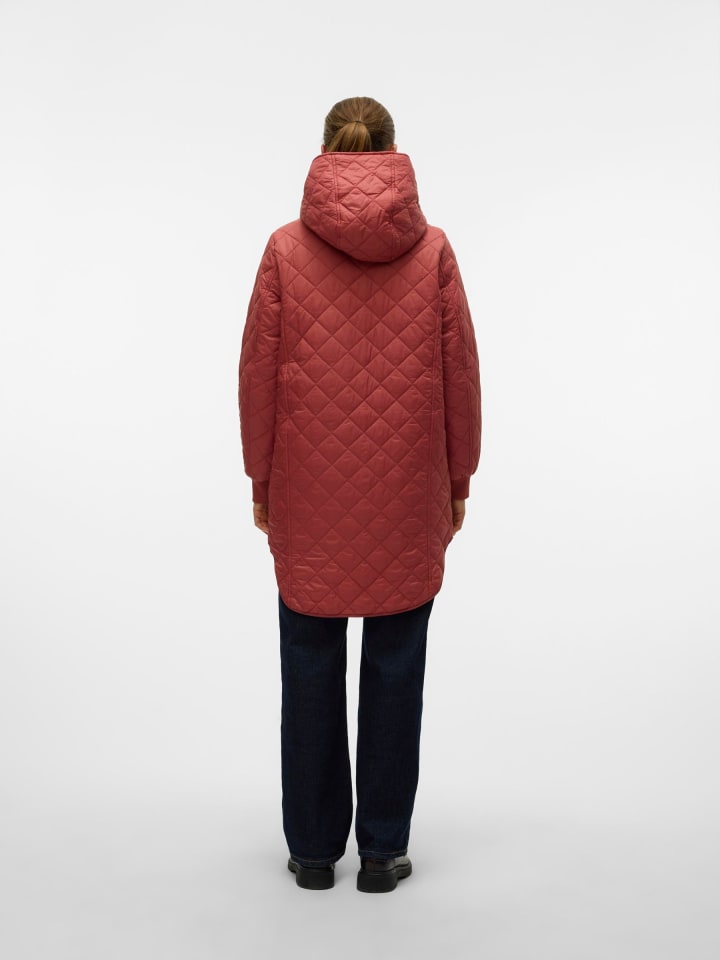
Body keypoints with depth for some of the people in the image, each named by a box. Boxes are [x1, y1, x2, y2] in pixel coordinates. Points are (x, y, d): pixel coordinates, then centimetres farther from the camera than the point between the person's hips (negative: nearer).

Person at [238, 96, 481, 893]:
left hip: (308, 496, 0)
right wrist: (458, 478, 9)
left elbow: (259, 373, -2)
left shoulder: (286, 248, -2)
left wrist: (260, 478, 7)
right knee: (394, 668, 9)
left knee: (310, 667, 10)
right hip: (408, 497, 0)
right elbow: (460, 373, 0)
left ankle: (314, 849, 21)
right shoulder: (432, 249, -1)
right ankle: (382, 849, 18)